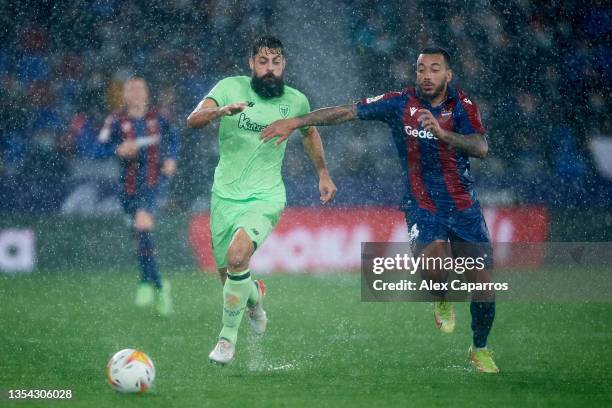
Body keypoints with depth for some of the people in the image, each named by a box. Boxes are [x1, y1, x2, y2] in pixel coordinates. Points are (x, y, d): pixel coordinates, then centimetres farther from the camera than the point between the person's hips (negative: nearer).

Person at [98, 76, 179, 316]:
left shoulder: (156, 117, 4)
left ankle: (147, 282, -16)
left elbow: (172, 138, 22)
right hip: (129, 185, 2)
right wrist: (119, 150, -25)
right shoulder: (116, 121, 0)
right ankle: (159, 286, 23)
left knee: (143, 223, -25)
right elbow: (101, 148, -7)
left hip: (153, 181, -2)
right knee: (142, 234, 7)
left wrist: (170, 159, 6)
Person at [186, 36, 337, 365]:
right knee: (228, 277, 9)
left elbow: (309, 132, 23)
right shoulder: (231, 88, -6)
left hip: (266, 196, -2)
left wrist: (323, 173, 24)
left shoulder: (296, 101, 0)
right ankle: (254, 297, 47)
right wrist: (221, 110, -39)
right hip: (226, 195, 2)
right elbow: (193, 119, -20)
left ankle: (228, 335, -11)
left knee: (237, 255, -28)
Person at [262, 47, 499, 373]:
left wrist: (441, 132, -34)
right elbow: (346, 112, -3)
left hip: (464, 207, 2)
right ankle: (441, 301, 5)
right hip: (422, 206, -1)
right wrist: (294, 122, -7)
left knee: (483, 283, 0)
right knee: (433, 258, -31)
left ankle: (480, 350, 26)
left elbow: (481, 148, -19)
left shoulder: (462, 106, -4)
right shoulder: (400, 103, -5)